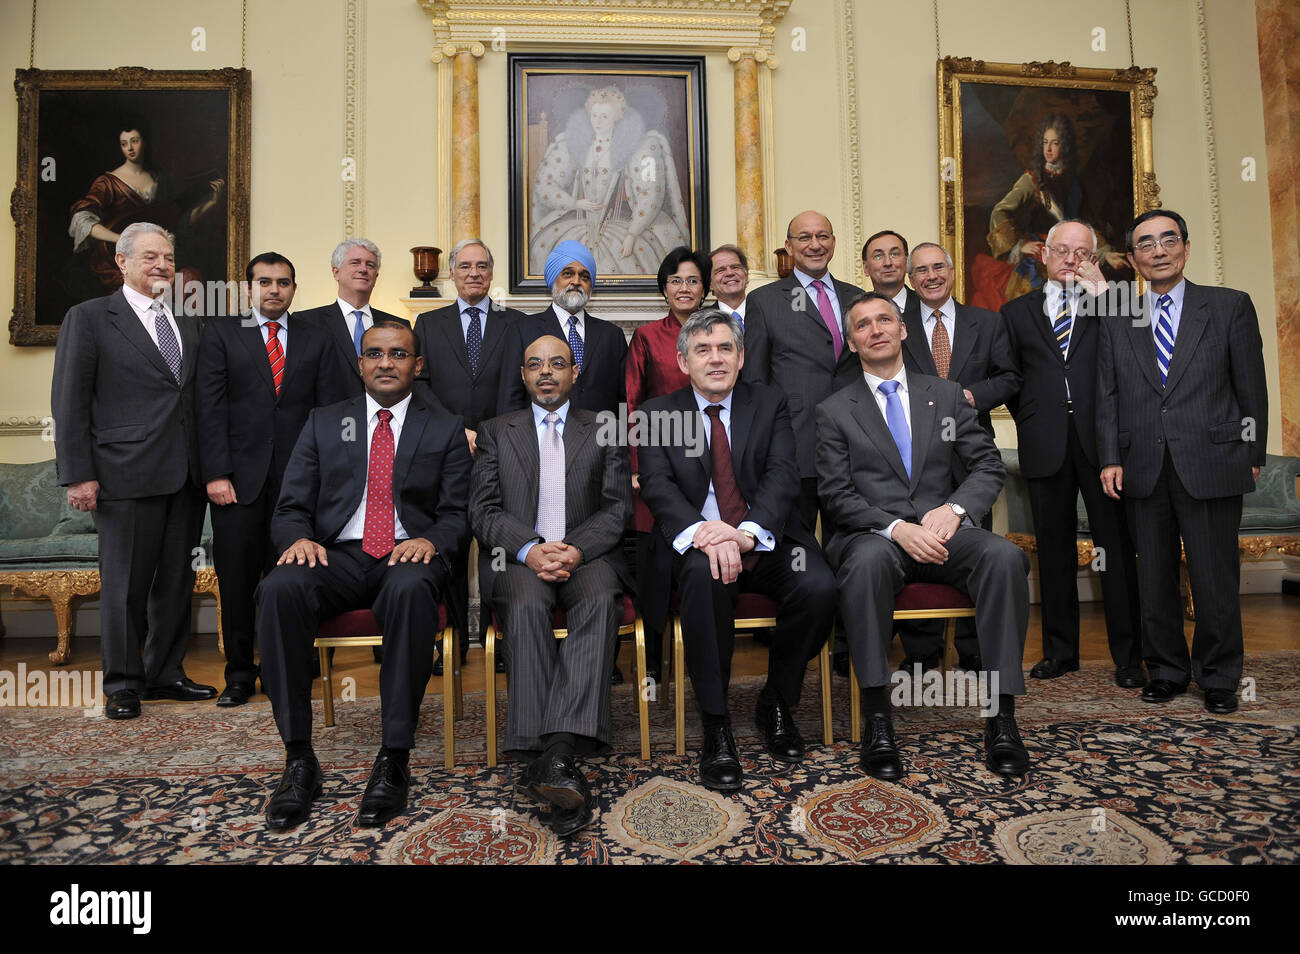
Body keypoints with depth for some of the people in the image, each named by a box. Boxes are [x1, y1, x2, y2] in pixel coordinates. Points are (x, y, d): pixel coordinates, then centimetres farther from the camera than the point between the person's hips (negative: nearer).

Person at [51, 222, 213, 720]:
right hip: (127, 474, -5)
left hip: (186, 475, 5)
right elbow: (69, 403, -3)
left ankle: (166, 673, 25)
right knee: (126, 583, 3)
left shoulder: (189, 322, 15)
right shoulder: (88, 318, 1)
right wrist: (78, 474, -9)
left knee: (178, 580, 11)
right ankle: (123, 683, 17)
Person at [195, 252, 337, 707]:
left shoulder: (315, 340, 12)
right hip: (239, 479, 0)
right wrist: (217, 474, -8)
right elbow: (210, 408, 1)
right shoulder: (220, 333, 8)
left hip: (298, 480, 1)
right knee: (236, 581, 5)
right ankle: (240, 674, 19)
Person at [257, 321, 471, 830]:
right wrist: (299, 538, -12)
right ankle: (298, 759, -21)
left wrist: (430, 541, -16)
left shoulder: (445, 429, 13)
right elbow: (290, 507, 12)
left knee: (411, 589, -38)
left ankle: (394, 759, -29)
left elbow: (458, 515, 7)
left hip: (408, 557, -2)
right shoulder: (324, 422, 18)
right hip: (337, 556, 2)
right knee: (280, 588, -31)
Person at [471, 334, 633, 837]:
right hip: (517, 555, 0)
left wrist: (576, 550, -14)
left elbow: (617, 507, 6)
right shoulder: (495, 432, 17)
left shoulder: (604, 430, 17)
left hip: (586, 554, 0)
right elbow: (484, 512, 6)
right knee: (527, 604, -34)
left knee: (599, 601, -34)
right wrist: (530, 549, -14)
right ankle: (542, 757, -37)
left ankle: (560, 749, -44)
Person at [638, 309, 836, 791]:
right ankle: (716, 728, -21)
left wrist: (749, 531, -25)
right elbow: (658, 486, -6)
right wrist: (700, 533, -27)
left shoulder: (769, 403, 11)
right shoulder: (658, 412, 8)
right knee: (705, 575, -36)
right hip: (697, 542, -1)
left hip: (767, 540, 2)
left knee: (819, 586, -27)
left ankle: (776, 704, 1)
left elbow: (783, 474, -4)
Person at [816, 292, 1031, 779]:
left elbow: (989, 466, 12)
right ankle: (878, 720, -31)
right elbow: (838, 496, 0)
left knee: (1005, 556, -29)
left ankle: (1002, 715, -23)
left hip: (943, 530, 3)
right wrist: (895, 527, -17)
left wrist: (955, 507, -9)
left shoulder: (946, 395, 18)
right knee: (868, 560, -38)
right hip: (874, 535, -2)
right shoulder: (834, 411, 10)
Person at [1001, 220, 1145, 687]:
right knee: (1053, 549, 8)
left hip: (1101, 440, -1)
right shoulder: (1017, 311, 14)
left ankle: (1128, 655, 12)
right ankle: (1060, 649, 20)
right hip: (1046, 446, 1)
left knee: (1117, 547, 2)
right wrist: (1032, 420, 4)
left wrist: (1101, 290, -8)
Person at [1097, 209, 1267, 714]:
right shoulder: (1116, 322, 11)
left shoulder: (1230, 306, 6)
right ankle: (1167, 671, 23)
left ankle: (1219, 678, 20)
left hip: (1211, 466, -2)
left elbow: (1251, 388, 4)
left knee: (1215, 578, 2)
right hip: (1143, 469, 2)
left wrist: (1253, 455, 2)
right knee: (1154, 578, 8)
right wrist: (1110, 458, 0)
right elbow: (1107, 397, 9)